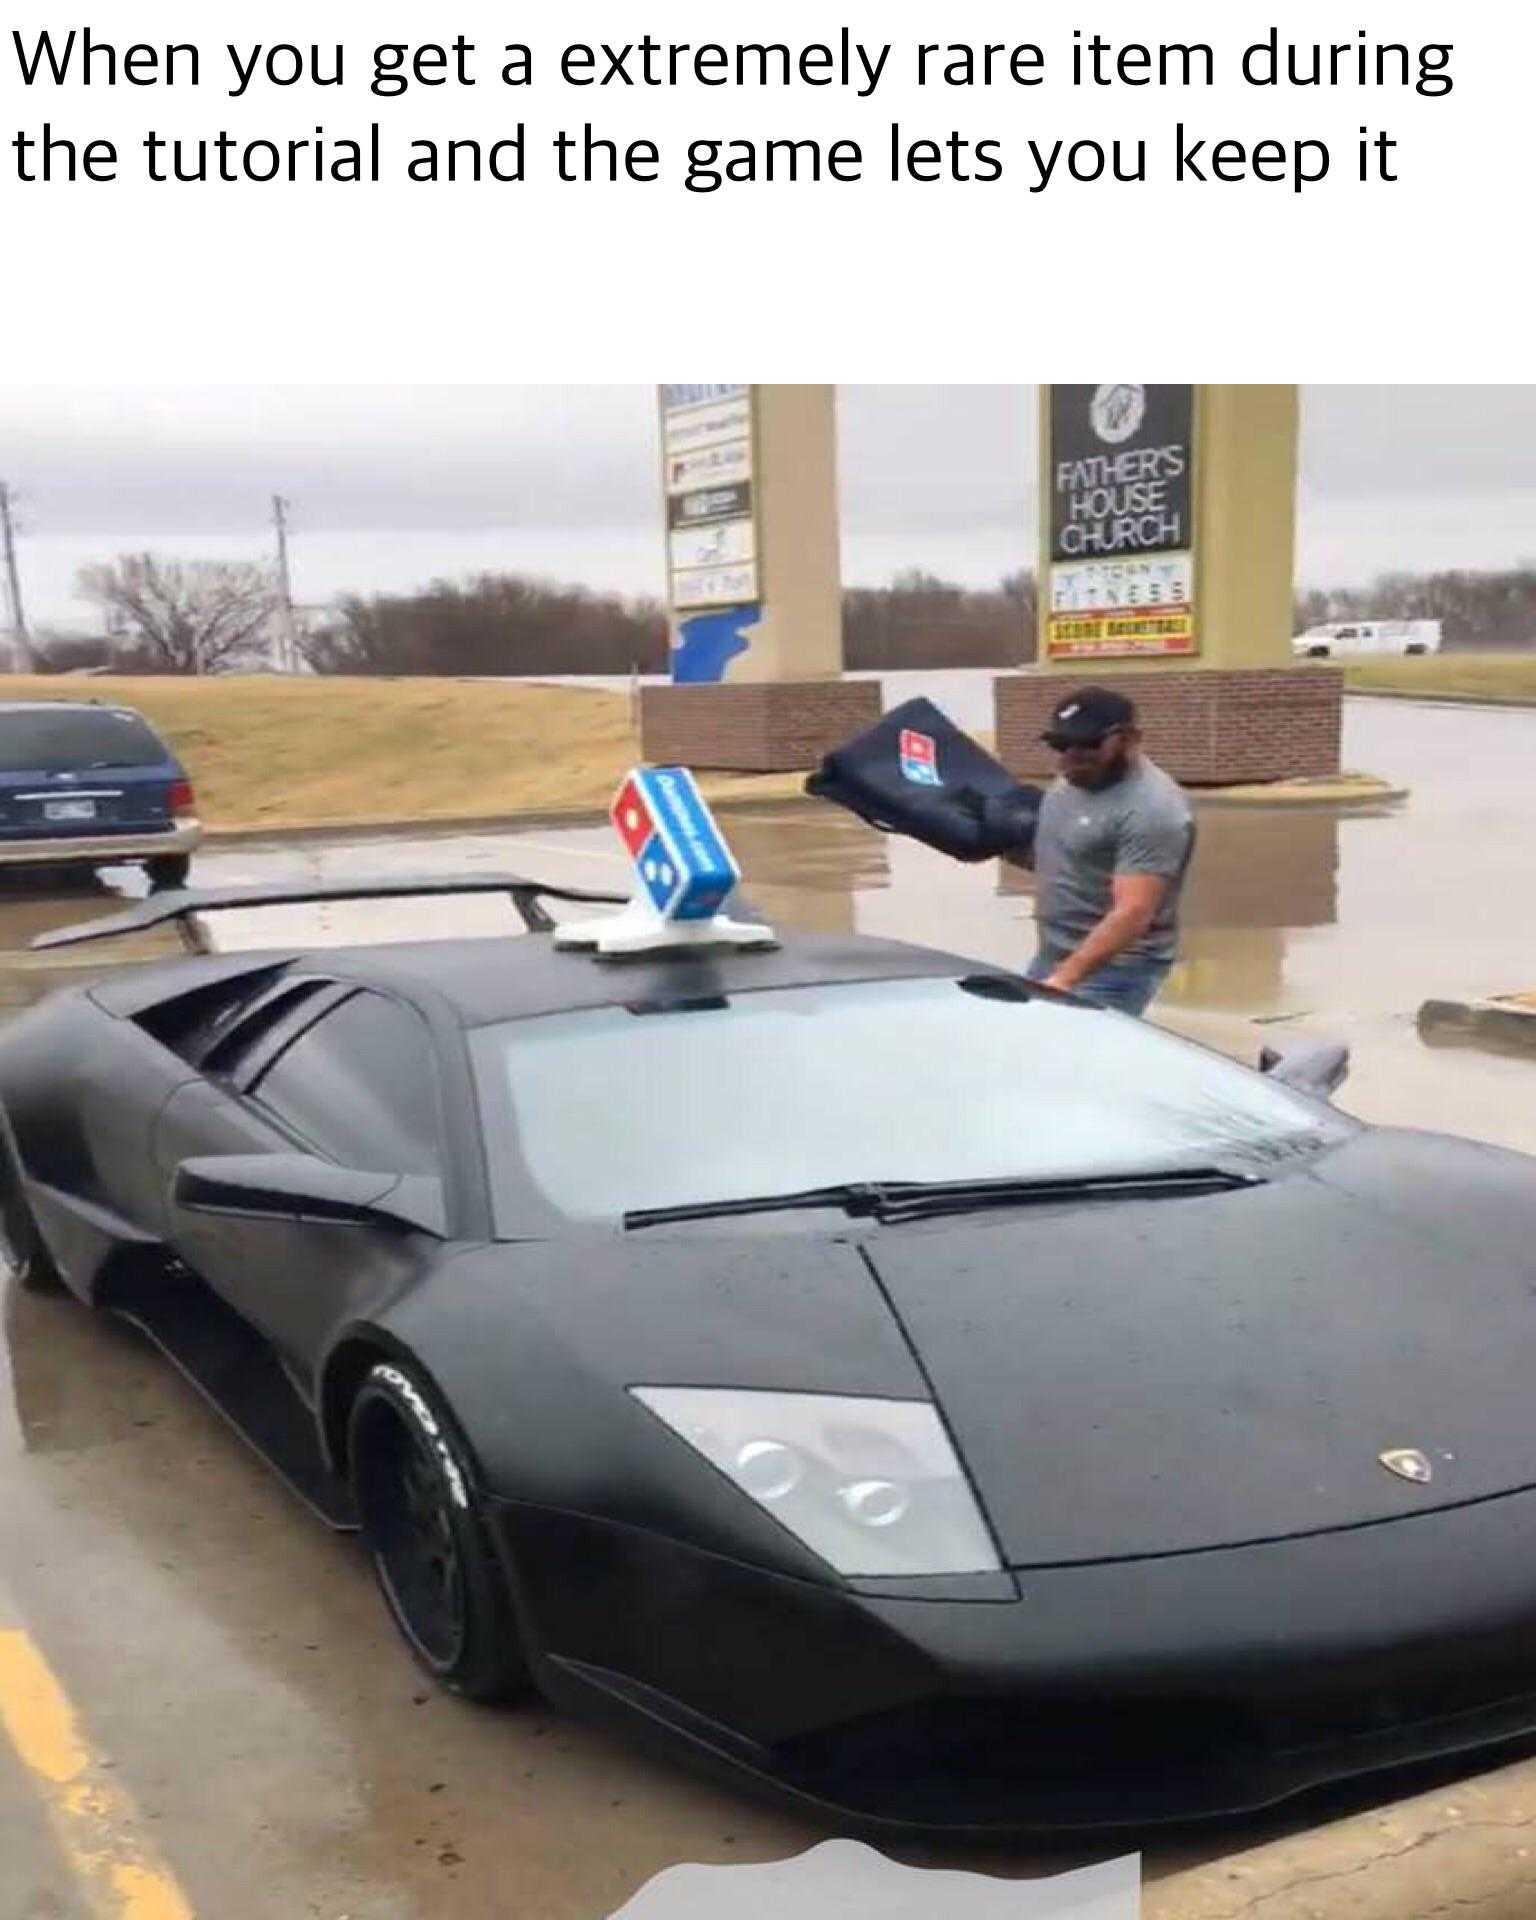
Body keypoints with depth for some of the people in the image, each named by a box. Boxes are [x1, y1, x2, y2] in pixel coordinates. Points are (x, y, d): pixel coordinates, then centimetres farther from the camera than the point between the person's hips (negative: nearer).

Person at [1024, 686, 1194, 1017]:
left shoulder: (1151, 809, -21)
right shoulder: (1071, 782, 8)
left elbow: (1133, 913, -28)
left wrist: (1066, 978, -34)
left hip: (1112, 968, -9)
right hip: (1052, 956, 9)